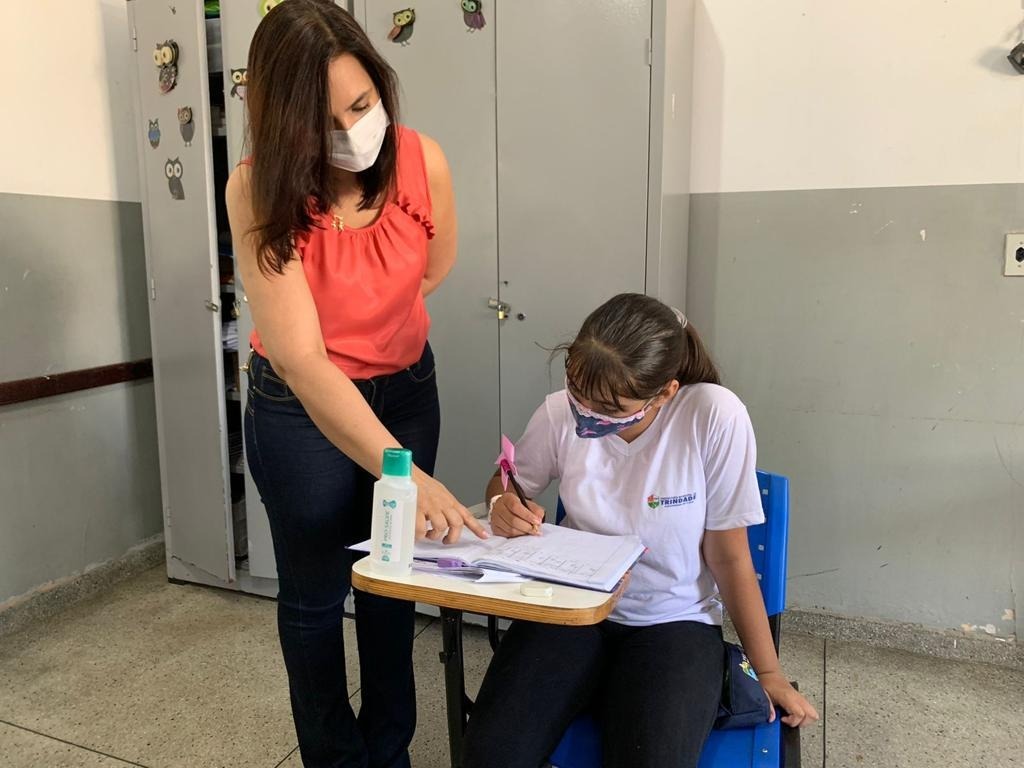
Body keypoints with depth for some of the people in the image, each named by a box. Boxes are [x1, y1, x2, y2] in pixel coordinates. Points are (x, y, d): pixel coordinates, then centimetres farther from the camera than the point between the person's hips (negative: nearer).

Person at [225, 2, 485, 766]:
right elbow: (300, 359, -33)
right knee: (315, 593, 11)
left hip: (406, 388, 3)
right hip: (299, 407, -3)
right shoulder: (260, 191, -24)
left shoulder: (423, 161, -17)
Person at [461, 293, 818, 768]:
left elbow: (729, 557, -10)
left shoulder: (714, 417, -21)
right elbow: (506, 480, 7)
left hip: (674, 622, -1)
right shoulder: (561, 414, -13)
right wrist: (504, 505, -17)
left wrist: (768, 672, 0)